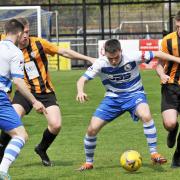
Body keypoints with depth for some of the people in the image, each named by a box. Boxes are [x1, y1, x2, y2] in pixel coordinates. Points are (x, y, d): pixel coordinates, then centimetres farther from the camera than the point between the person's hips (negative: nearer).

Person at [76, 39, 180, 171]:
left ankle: (154, 154, -24)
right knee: (92, 129, -8)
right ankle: (89, 162, 16)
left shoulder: (132, 57, -22)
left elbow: (157, 54, -13)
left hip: (134, 94, -2)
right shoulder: (100, 64, -18)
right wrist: (80, 92, -37)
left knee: (146, 116, -35)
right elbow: (82, 80, -15)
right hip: (113, 97, 2)